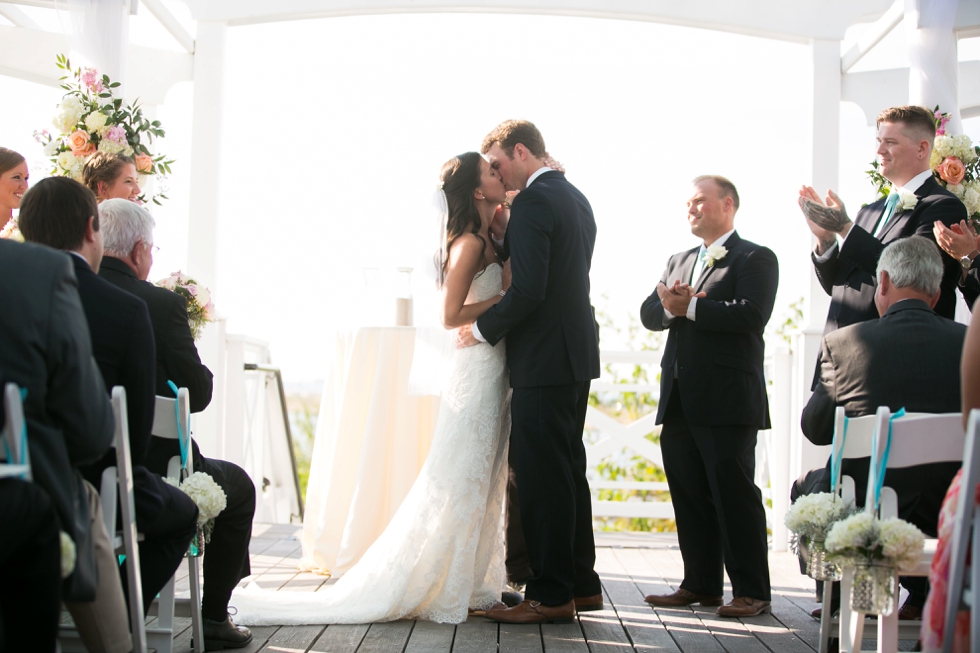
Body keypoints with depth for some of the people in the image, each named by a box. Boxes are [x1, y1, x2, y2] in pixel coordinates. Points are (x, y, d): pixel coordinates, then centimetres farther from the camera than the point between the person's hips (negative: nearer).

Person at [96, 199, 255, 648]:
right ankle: (213, 619, 22)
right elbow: (198, 394, -12)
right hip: (150, 471, -6)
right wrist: (201, 372, 10)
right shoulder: (161, 304, -16)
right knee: (237, 485, 22)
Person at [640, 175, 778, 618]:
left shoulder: (755, 259, -1)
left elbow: (750, 315, -17)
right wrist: (670, 306, -11)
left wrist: (690, 307, -14)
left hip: (728, 399, -7)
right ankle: (701, 585, 17)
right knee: (689, 496, 9)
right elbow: (649, 314, 11)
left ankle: (751, 592, 1)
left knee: (735, 494, -5)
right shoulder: (678, 261, 22)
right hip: (680, 400, 7)